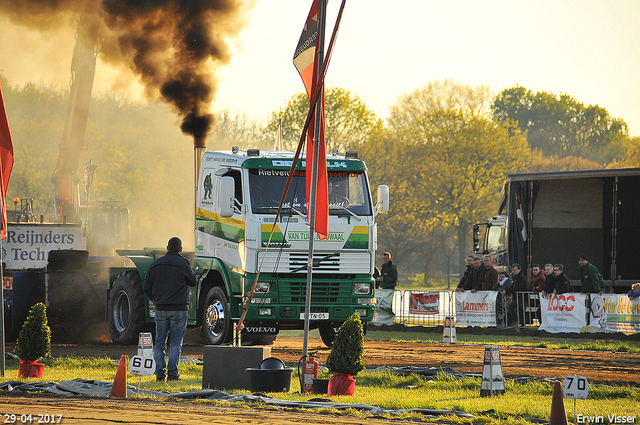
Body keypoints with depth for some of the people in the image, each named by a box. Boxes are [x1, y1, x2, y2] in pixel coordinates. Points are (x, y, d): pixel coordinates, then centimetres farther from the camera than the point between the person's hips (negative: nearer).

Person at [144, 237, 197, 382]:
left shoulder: (155, 265, 5)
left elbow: (147, 288, 8)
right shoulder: (183, 264, -7)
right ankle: (172, 373, -5)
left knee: (159, 342, 8)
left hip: (161, 309, 3)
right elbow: (193, 281, 7)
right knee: (176, 342, 1)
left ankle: (159, 374, 6)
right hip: (179, 309, -3)